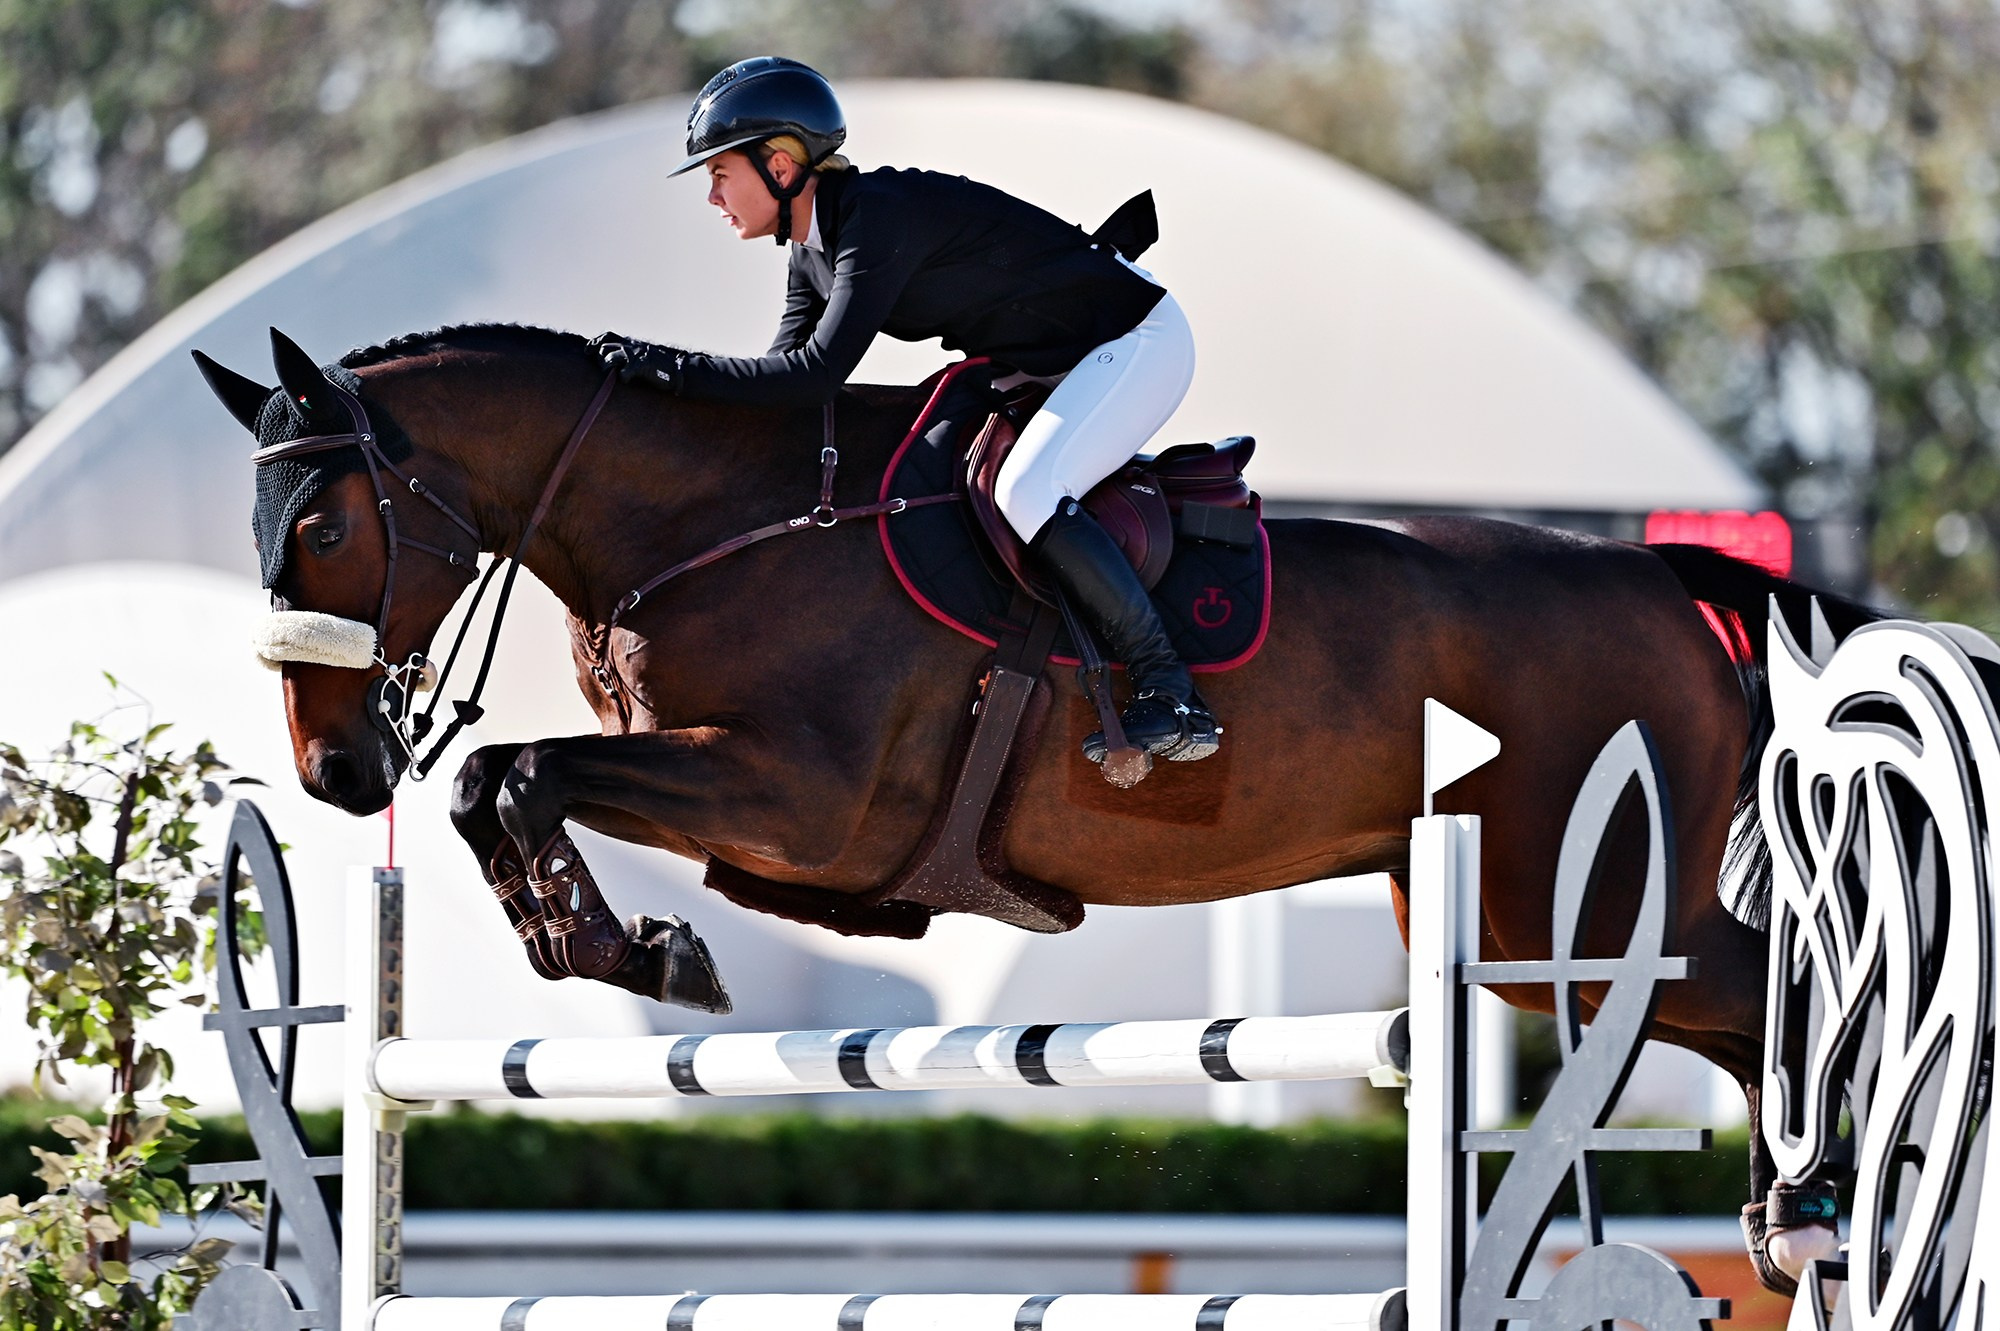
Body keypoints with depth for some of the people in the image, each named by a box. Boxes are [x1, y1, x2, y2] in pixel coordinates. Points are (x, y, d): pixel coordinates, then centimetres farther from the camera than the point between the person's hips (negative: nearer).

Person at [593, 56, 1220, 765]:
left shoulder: (879, 215, -26)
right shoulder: (813, 254, 5)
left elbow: (816, 373, -32)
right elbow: (778, 382, 7)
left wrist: (672, 366, -29)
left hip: (1135, 341, -11)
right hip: (1051, 362, 11)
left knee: (1027, 493, -28)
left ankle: (1171, 697, -25)